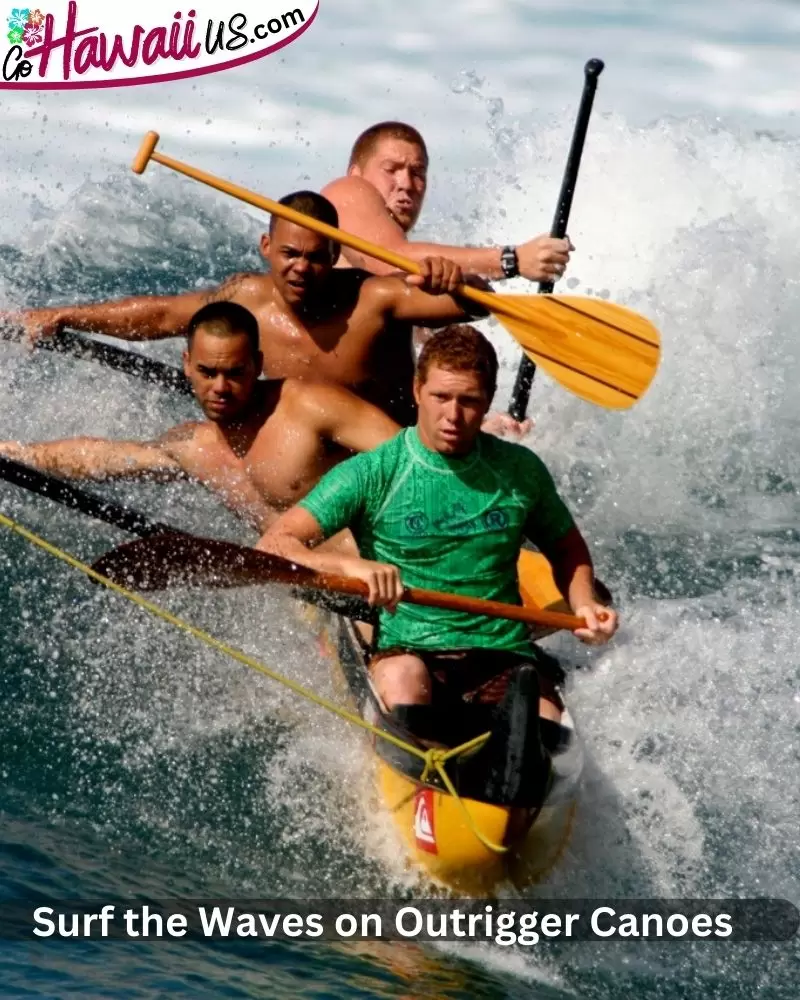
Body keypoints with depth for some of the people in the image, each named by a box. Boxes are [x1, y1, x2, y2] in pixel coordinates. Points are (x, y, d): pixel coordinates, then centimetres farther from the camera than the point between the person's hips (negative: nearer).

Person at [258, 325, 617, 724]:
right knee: (403, 678, -39)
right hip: (407, 650, -3)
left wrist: (584, 604, 5)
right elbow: (274, 545, -11)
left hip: (505, 657, 3)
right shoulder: (372, 475, -2)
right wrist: (350, 564, -30)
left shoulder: (520, 472, 9)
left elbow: (566, 548, 27)